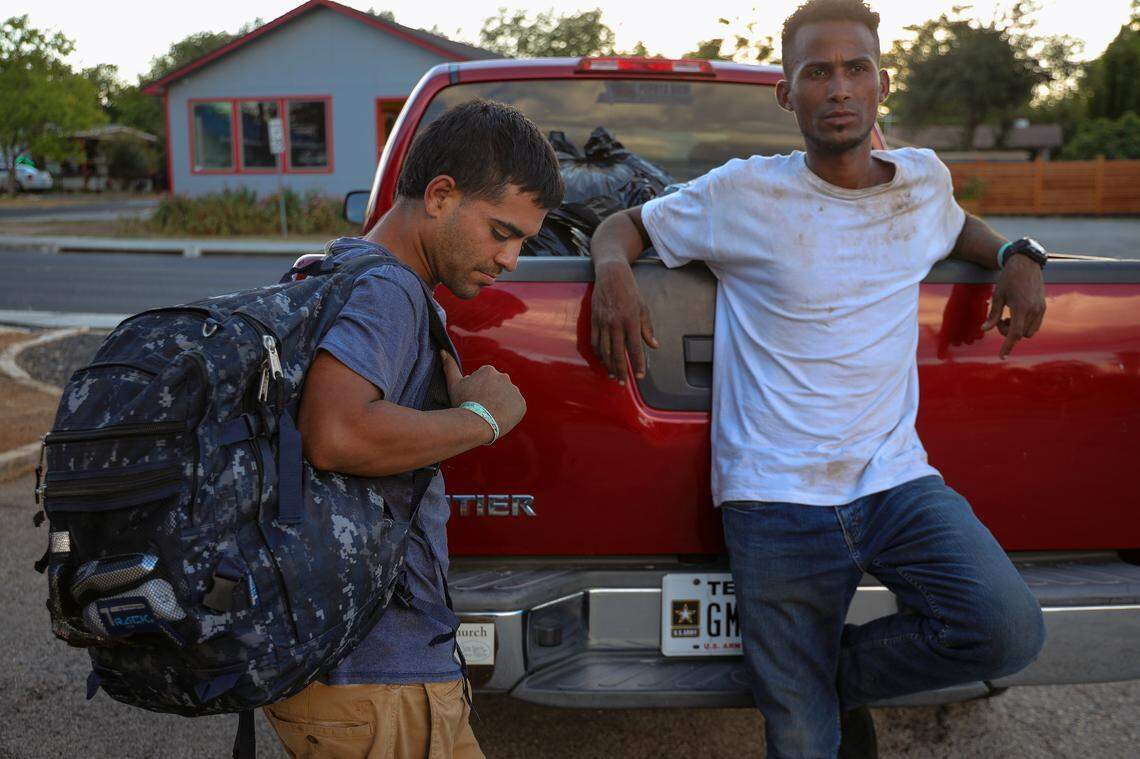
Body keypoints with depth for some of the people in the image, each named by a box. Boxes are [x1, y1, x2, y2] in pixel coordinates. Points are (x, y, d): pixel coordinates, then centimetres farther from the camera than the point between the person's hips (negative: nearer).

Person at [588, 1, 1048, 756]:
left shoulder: (925, 181, 10)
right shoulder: (743, 193, -3)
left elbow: (957, 224, 34)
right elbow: (624, 223, 10)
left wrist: (1017, 255, 13)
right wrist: (613, 268, -14)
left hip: (897, 478, 4)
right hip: (779, 501, -3)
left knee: (1010, 630, -18)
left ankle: (843, 673, 8)